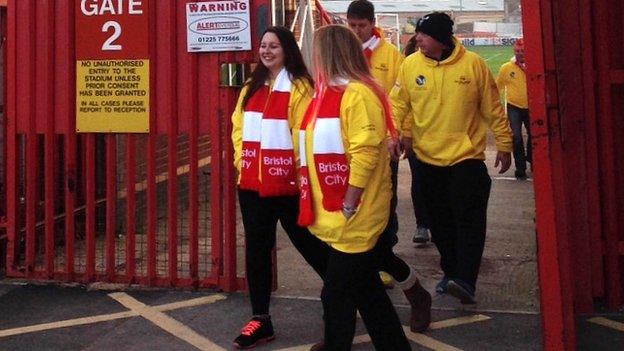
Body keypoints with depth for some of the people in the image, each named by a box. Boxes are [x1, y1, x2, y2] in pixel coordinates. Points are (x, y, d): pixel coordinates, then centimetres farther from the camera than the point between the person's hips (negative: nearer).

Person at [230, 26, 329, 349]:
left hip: (286, 184, -6)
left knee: (309, 243, 7)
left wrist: (295, 167, -14)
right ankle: (260, 320, 19)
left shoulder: (299, 87, -10)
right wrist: (242, 158, 3)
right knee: (256, 248, 9)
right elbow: (238, 126, 15)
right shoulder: (251, 87, 13)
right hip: (251, 182, 7)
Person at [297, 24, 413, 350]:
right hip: (336, 213, 9)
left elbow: (365, 153, -21)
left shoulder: (357, 93, -16)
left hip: (353, 216, -9)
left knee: (338, 294, 1)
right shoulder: (330, 92, 13)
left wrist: (348, 206, -21)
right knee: (365, 289, 17)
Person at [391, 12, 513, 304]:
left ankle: (465, 281, -13)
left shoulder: (473, 64, -8)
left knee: (469, 220, -11)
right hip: (428, 158, 3)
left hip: (467, 156, -3)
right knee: (441, 223, 12)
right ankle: (451, 272, 28)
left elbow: (493, 108, -1)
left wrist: (504, 144, 3)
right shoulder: (411, 65, -3)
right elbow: (397, 103, 5)